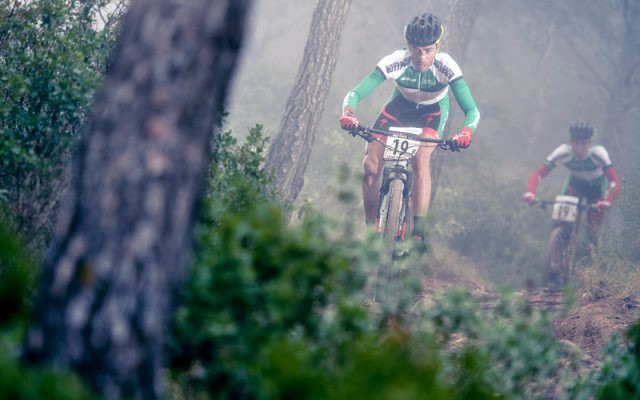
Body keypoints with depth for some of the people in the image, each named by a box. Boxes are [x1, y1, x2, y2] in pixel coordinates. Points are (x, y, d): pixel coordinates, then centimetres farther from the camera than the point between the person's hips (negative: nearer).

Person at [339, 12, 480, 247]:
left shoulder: (446, 66, -34)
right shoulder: (395, 62, -33)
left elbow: (472, 110, -34)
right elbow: (355, 94, -33)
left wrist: (467, 132, -56)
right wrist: (348, 113, -55)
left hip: (432, 112, -1)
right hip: (400, 107, 1)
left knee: (421, 158, -30)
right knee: (371, 164, -15)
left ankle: (419, 228, -30)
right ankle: (370, 226, 1)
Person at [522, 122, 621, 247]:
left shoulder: (598, 153, -35)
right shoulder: (563, 153, -31)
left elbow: (615, 182, -41)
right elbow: (538, 174, -31)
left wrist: (607, 201, -59)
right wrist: (530, 192, -51)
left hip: (597, 189, -2)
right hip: (575, 186, 2)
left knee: (592, 232, -6)